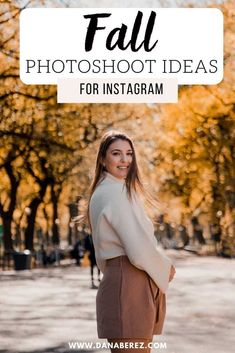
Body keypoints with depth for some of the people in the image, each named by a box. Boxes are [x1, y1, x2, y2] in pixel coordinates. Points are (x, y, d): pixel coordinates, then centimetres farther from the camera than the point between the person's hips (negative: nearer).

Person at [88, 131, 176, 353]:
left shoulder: (103, 191, 19)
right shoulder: (116, 192, -12)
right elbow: (139, 251, -19)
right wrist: (166, 268, -1)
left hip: (119, 282, 10)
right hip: (129, 287, -10)